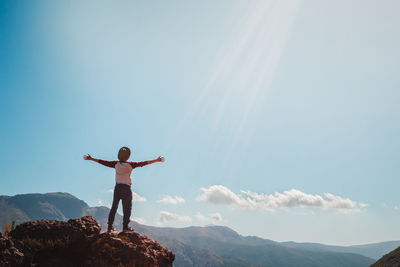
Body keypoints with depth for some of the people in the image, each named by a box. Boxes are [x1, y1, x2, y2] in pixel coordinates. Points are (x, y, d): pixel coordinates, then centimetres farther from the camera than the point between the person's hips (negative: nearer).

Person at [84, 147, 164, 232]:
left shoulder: (116, 164, -1)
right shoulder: (130, 165, -8)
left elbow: (104, 162, 2)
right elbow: (142, 163, -11)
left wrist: (91, 158, 12)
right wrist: (156, 160, -10)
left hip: (117, 187, 3)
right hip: (126, 188, -3)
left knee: (114, 207, 11)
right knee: (127, 208, 5)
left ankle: (110, 227, 11)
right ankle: (125, 227, 1)